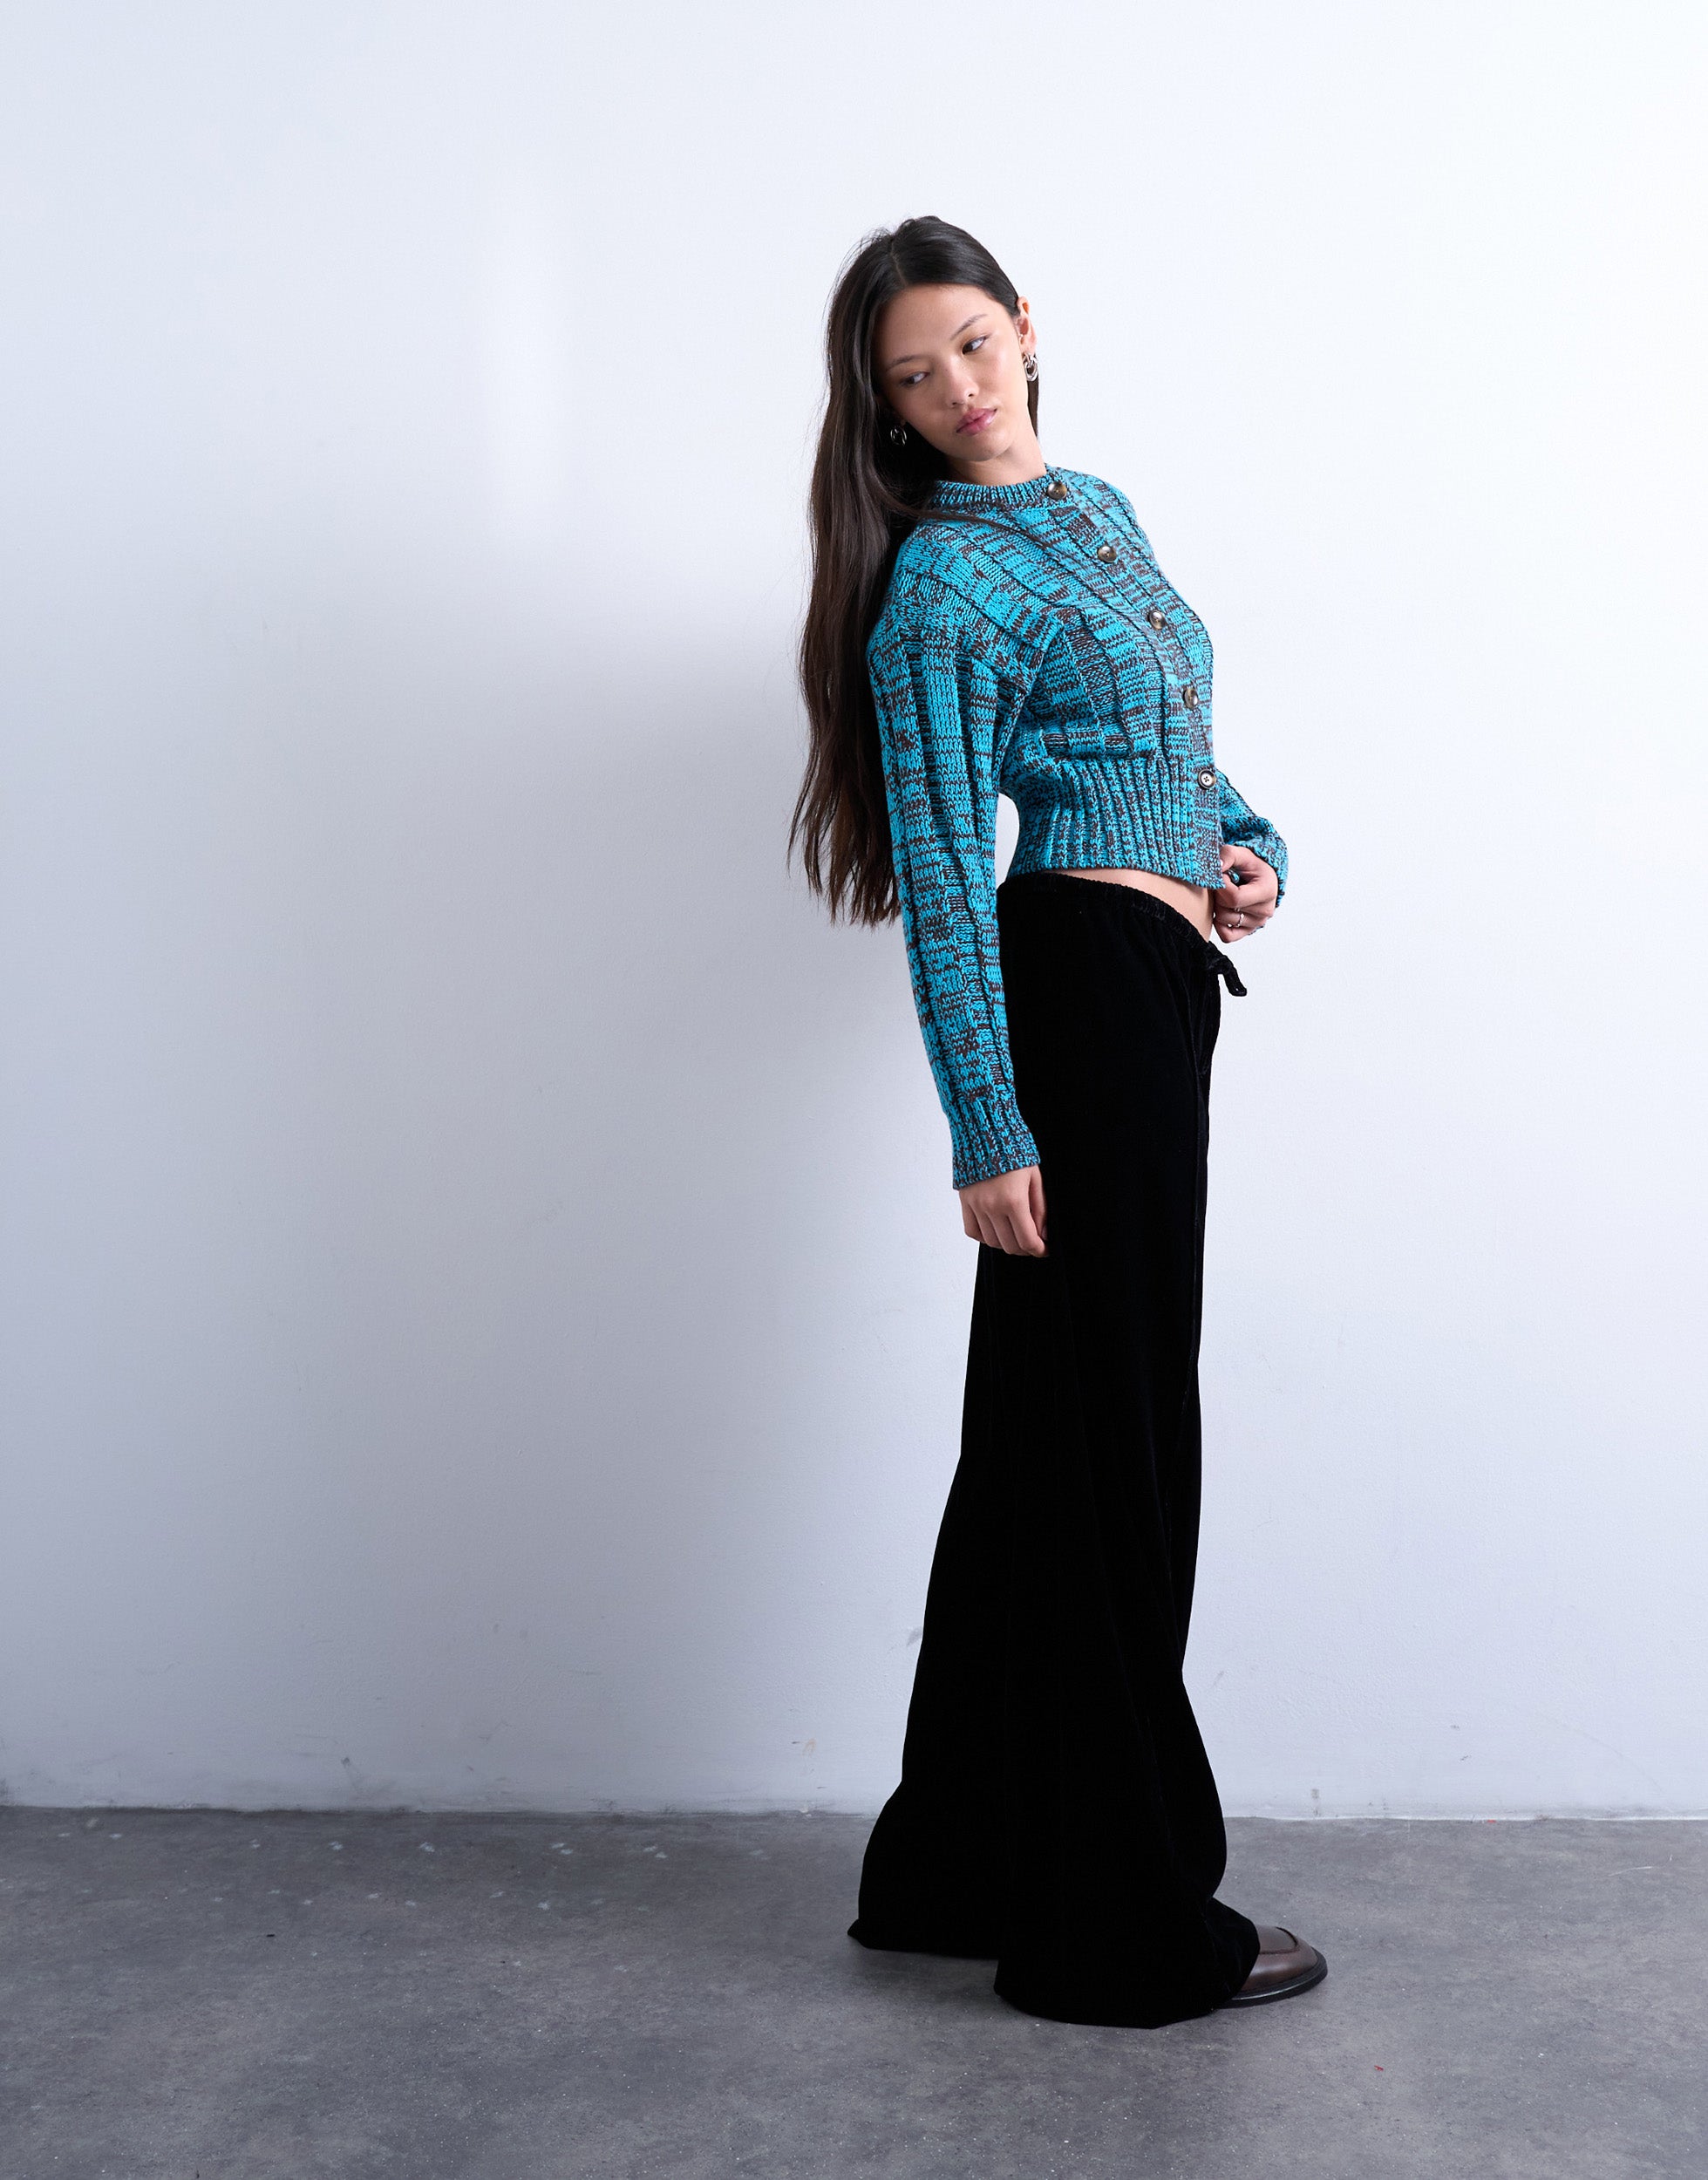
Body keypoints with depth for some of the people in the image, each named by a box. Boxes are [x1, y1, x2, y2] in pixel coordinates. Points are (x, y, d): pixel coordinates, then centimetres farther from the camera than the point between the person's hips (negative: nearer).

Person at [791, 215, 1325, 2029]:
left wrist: (1254, 848, 6)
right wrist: (988, 1134, -16)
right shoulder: (943, 587, -9)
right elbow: (945, 881, -13)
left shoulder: (1097, 510, 17)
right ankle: (1123, 1931, 5)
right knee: (1110, 1438, -5)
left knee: (1052, 1435, 13)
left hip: (1159, 991, 9)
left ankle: (964, 1870, 25)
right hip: (1085, 984, -9)